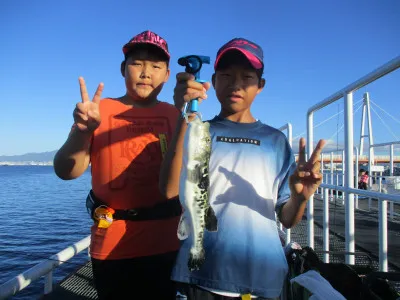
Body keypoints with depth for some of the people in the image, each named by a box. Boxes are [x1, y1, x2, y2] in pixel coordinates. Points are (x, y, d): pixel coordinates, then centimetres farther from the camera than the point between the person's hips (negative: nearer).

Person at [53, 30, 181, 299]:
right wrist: (81, 129, -27)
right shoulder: (101, 111, -3)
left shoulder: (176, 115, 1)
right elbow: (67, 172, -10)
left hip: (164, 243, 2)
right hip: (111, 244, -1)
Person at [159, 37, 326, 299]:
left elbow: (288, 219, 4)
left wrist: (301, 196, -18)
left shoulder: (276, 140, 4)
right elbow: (170, 190, -17)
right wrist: (186, 118, -26)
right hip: (201, 275, -1)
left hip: (263, 276, 2)